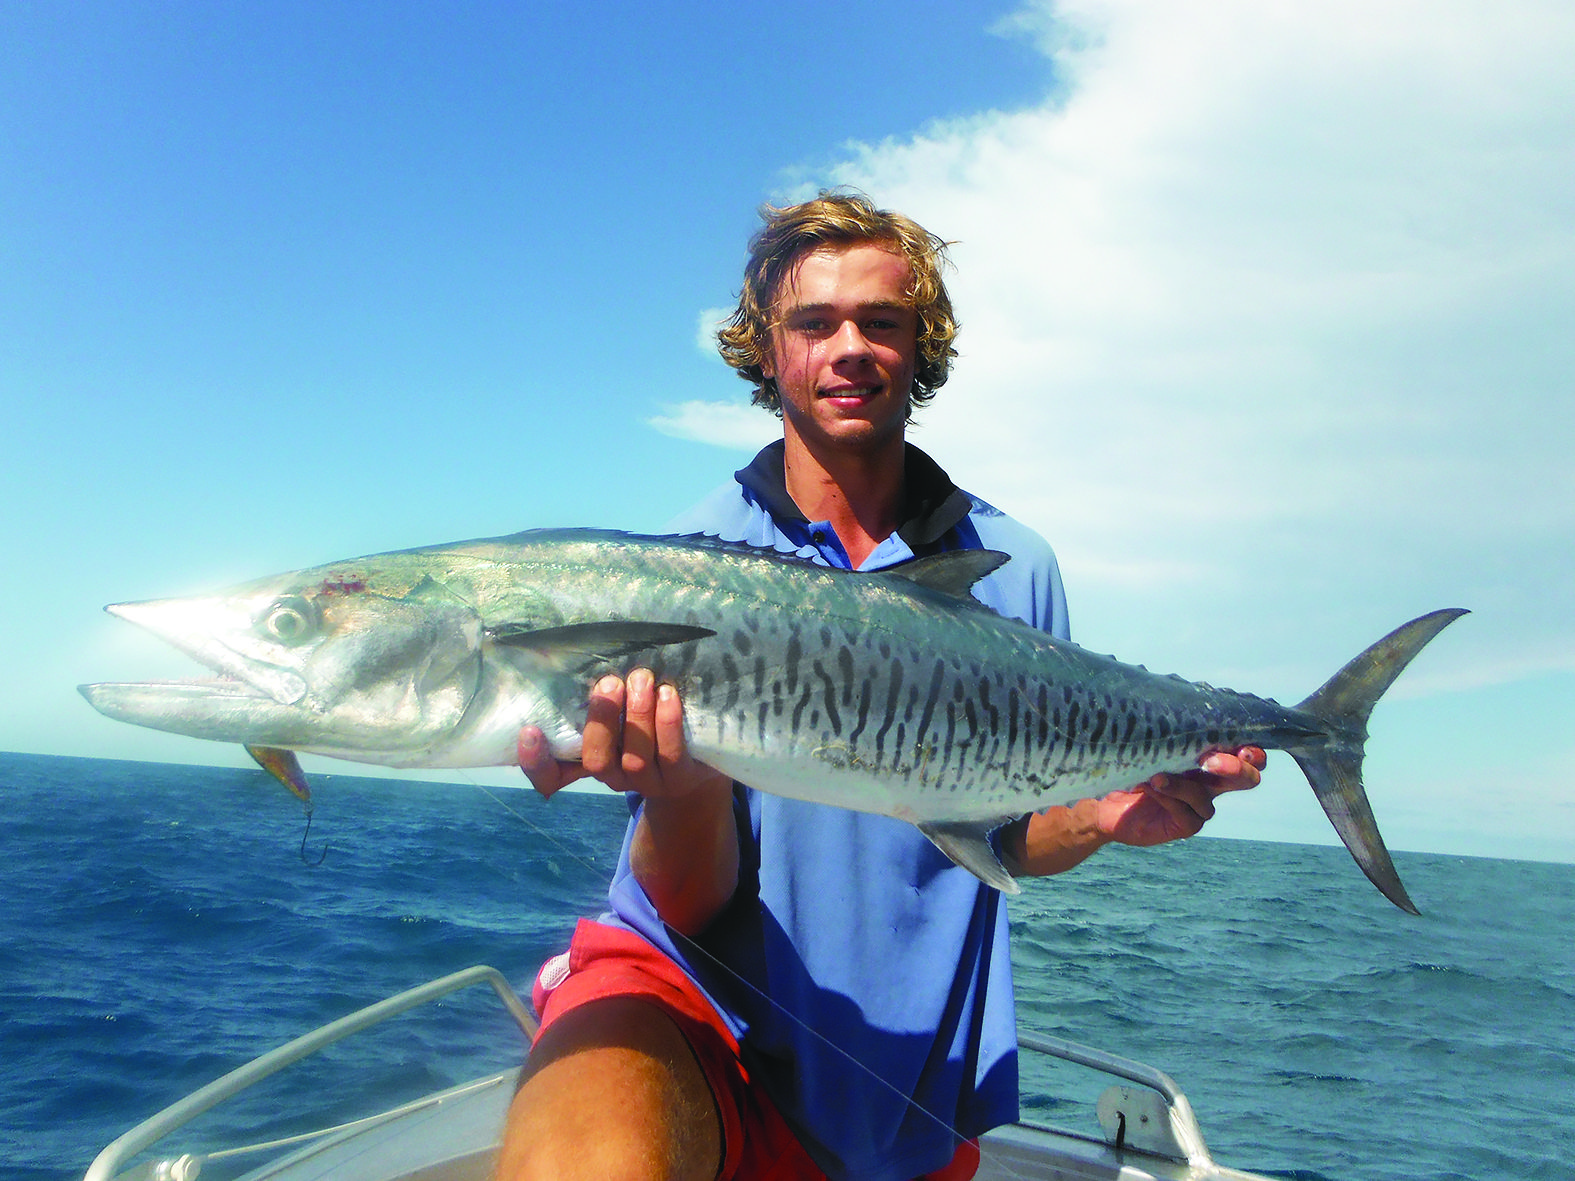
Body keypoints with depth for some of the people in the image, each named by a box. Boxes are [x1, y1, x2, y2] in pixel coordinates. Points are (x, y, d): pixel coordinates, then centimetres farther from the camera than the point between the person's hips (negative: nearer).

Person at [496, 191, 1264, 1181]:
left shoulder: (1014, 566, -1)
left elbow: (1007, 837, 8)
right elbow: (693, 907, -12)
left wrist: (1104, 816, -12)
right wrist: (686, 785, -33)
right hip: (689, 987, -3)